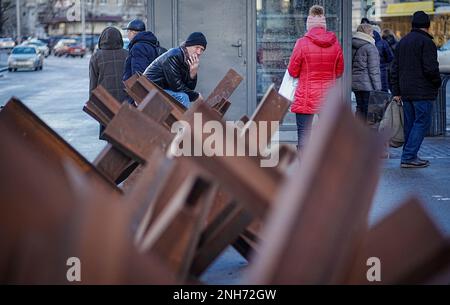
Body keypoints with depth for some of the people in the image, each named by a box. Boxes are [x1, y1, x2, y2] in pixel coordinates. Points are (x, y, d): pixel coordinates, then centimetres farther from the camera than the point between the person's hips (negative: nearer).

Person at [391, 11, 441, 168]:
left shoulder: (402, 42, 15)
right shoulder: (426, 42, -11)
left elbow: (395, 69, 16)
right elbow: (430, 68, -18)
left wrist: (396, 92, 17)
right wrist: (437, 83, 0)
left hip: (406, 91, 8)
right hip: (422, 92, -8)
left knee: (410, 124, 13)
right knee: (422, 123, -4)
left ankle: (409, 156, 16)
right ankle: (409, 157, -10)